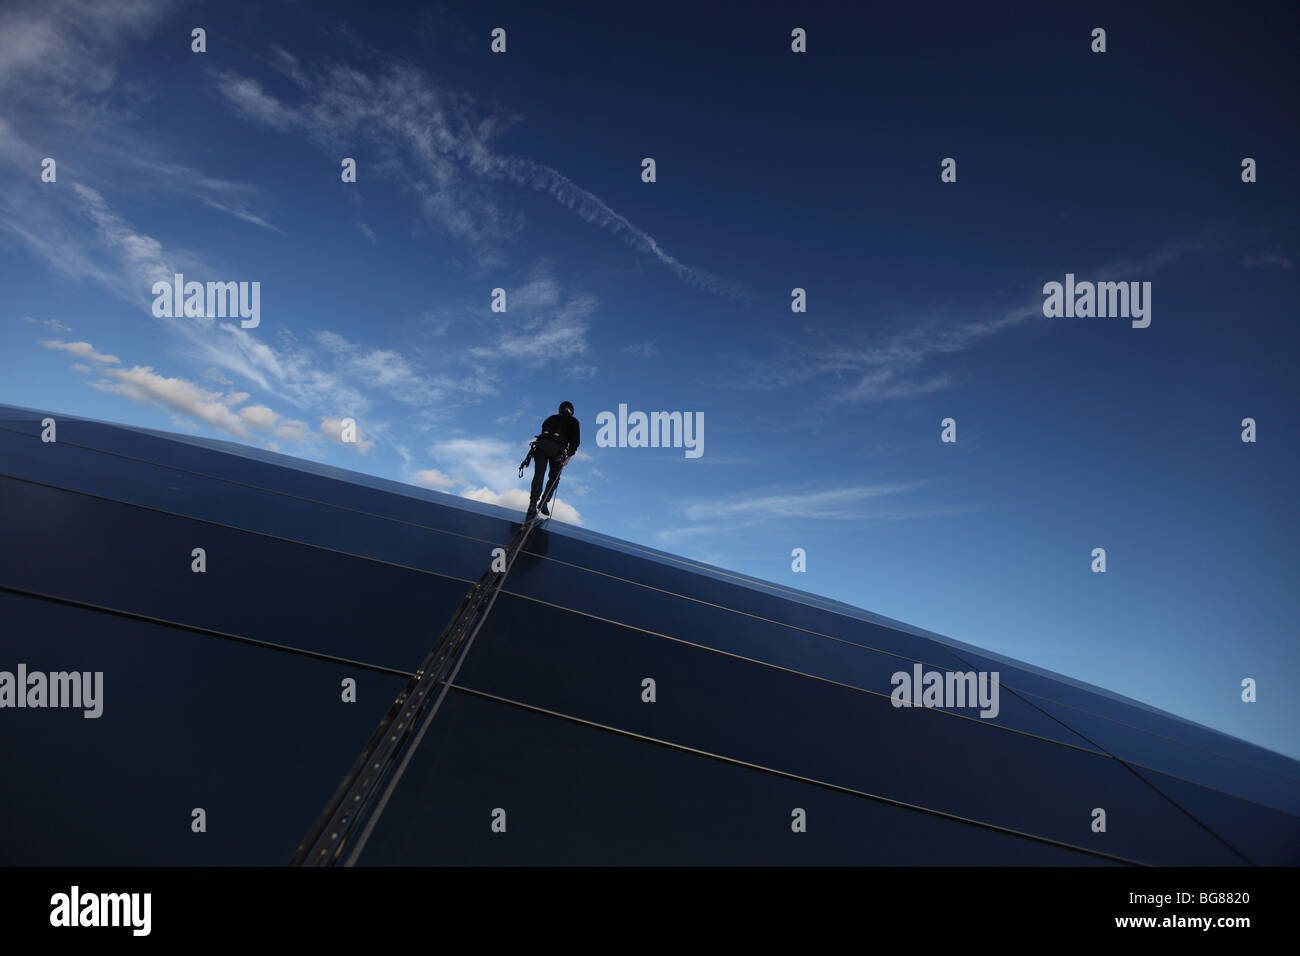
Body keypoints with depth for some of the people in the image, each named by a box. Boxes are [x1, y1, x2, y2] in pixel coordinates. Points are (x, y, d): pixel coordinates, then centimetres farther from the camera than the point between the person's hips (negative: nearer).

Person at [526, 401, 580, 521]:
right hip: (557, 449, -2)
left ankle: (533, 504, -22)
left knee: (539, 475, -6)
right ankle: (544, 503, 2)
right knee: (554, 477, 15)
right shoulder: (573, 421, 18)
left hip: (541, 445, 2)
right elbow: (575, 440, 8)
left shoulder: (552, 418, 29)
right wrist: (569, 456, 10)